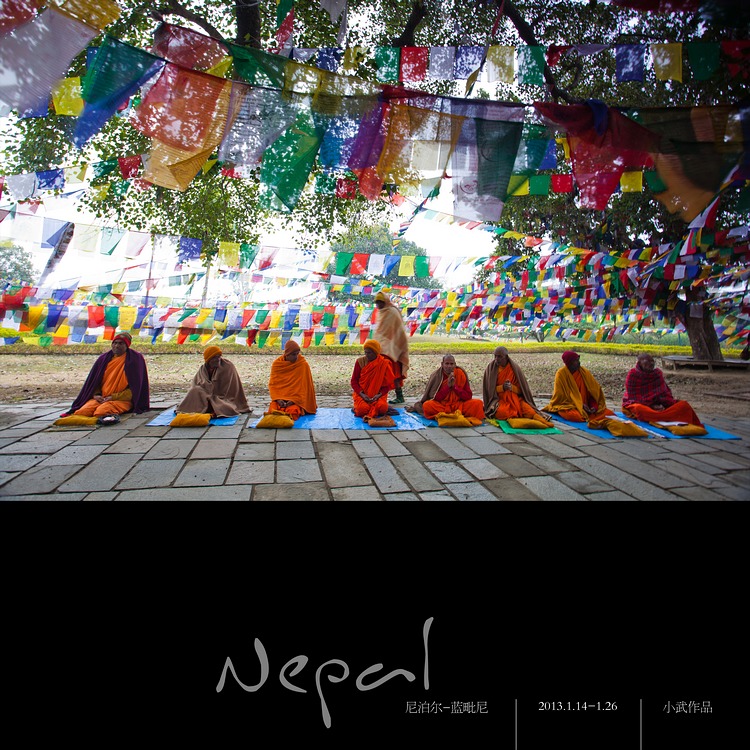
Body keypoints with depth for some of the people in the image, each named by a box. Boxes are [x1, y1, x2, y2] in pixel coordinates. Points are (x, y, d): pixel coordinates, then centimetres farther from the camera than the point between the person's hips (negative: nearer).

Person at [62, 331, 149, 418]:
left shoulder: (135, 359, 0)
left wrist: (114, 397, -10)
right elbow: (94, 380, 17)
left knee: (101, 411, -34)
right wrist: (96, 395, -3)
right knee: (84, 410, -24)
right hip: (101, 398, 4)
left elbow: (135, 387, -4)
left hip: (122, 400, -4)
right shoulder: (104, 359, 14)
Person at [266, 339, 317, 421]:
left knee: (293, 410, -30)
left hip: (296, 399, -3)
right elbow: (272, 384, 2)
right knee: (273, 409, -24)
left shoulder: (303, 365, -7)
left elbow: (304, 386, -6)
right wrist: (277, 398, -14)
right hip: (280, 398, 3)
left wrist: (294, 400, -17)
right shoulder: (276, 364, 1)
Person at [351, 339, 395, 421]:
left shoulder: (384, 364, -1)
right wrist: (362, 394, -14)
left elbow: (388, 384, 1)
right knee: (362, 409, -30)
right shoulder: (360, 361, -1)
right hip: (361, 393, 0)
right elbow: (354, 381, 2)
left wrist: (379, 394, -17)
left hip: (378, 394, 0)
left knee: (382, 408, -31)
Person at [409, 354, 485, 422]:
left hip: (459, 404, 2)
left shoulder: (461, 374, -1)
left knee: (478, 403, -22)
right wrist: (447, 386, -18)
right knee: (427, 405, -32)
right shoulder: (436, 375, -5)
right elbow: (434, 398, -10)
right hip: (441, 406, -1)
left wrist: (454, 386, -15)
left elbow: (468, 396, -2)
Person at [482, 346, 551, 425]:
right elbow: (489, 389, -2)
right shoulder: (491, 368, -1)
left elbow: (521, 389, 3)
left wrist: (511, 387, -19)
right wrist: (502, 387, -19)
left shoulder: (514, 368, -1)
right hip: (498, 399, 0)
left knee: (527, 408, -34)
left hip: (515, 398, 0)